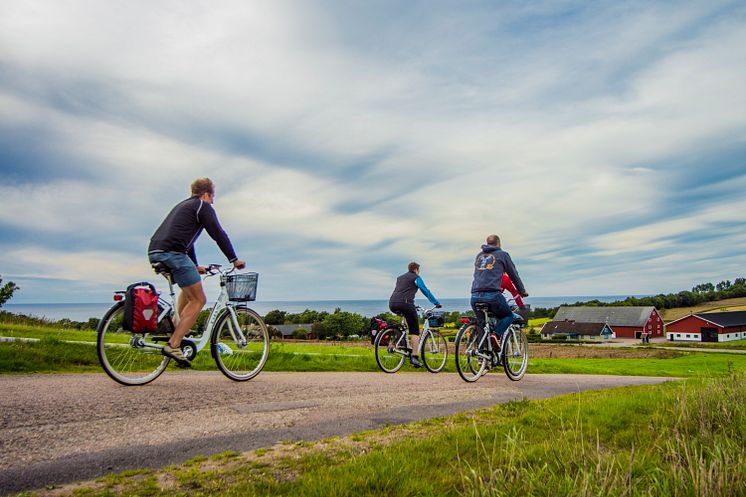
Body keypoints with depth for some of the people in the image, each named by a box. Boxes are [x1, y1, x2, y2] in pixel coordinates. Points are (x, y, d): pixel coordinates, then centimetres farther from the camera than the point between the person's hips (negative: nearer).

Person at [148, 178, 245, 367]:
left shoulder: (183, 205, 32)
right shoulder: (204, 206, 5)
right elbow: (219, 234, -3)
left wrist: (195, 266, 42)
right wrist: (234, 259, 3)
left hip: (154, 252, 9)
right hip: (172, 253, -9)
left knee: (189, 289, 28)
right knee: (198, 300, -4)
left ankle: (177, 329, 18)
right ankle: (173, 345, -11)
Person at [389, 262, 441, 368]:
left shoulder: (400, 278, 29)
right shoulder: (416, 278, 11)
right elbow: (426, 291, 10)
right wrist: (437, 303, 18)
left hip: (392, 304, 6)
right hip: (405, 304, -6)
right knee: (415, 331, 2)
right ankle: (414, 356, -6)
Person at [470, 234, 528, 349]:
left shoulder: (479, 255, 23)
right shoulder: (502, 254, 10)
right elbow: (513, 275, 16)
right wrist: (522, 291, 29)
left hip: (475, 296, 4)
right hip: (492, 295, -4)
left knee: (481, 323, 18)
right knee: (508, 316, 18)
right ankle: (496, 334, -5)